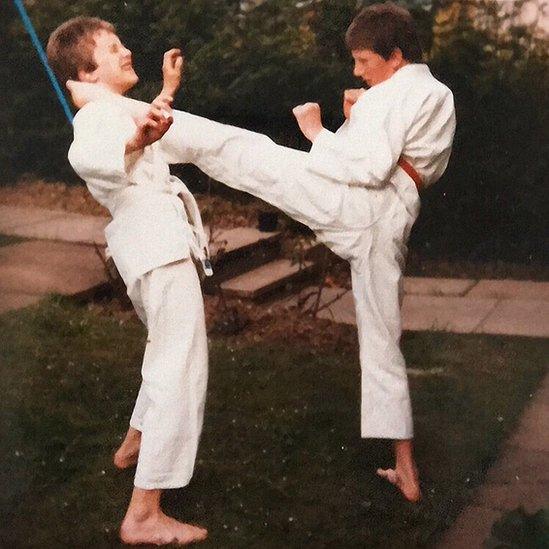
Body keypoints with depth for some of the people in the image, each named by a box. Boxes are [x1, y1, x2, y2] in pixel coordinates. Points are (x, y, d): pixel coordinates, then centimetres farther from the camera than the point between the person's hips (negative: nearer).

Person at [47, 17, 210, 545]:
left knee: (170, 350, 28)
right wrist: (135, 139, -50)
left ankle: (136, 444, 47)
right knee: (181, 367, -13)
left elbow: (155, 134, 45)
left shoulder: (113, 111, 22)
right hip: (155, 235, -11)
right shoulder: (97, 114, -9)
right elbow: (84, 156, -34)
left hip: (155, 237, 11)